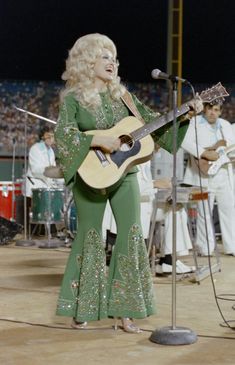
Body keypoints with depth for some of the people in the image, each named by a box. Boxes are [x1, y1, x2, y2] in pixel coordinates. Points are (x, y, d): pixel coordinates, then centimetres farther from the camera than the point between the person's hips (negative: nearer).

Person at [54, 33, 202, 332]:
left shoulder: (121, 95, 10)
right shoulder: (73, 98, -5)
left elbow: (151, 121, 10)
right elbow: (63, 135, -18)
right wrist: (98, 140, -28)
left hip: (125, 175, 4)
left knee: (132, 236, -3)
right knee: (89, 238, 3)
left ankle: (125, 311, 4)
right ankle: (81, 311, 17)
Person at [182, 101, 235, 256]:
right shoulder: (194, 123, 1)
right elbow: (186, 142, -15)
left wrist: (222, 143, -12)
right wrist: (206, 154, -24)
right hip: (204, 175, -5)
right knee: (204, 212, -2)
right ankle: (205, 249, 7)